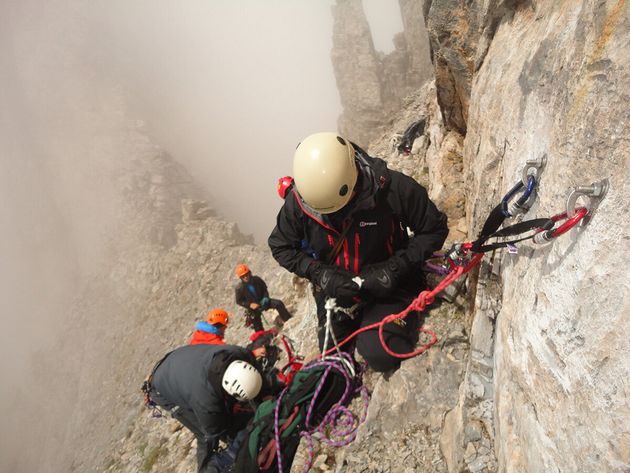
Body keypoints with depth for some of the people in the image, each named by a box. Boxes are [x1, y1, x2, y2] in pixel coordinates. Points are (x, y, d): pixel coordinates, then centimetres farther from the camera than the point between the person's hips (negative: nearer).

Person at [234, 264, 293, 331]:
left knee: (279, 303, -18)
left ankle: (288, 320, -8)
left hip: (262, 301, 2)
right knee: (258, 328, 3)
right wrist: (250, 305, -23)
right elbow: (239, 301, -9)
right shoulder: (239, 288, -20)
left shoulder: (256, 280, -13)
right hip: (253, 308, -2)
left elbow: (264, 289, 3)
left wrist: (265, 298, -15)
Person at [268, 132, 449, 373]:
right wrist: (319, 273, -21)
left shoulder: (392, 187, -27)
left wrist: (395, 268, -25)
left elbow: (435, 229, -14)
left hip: (387, 287, -3)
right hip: (335, 289, 3)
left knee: (381, 355, -22)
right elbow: (280, 247, -4)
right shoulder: (298, 200, -21)